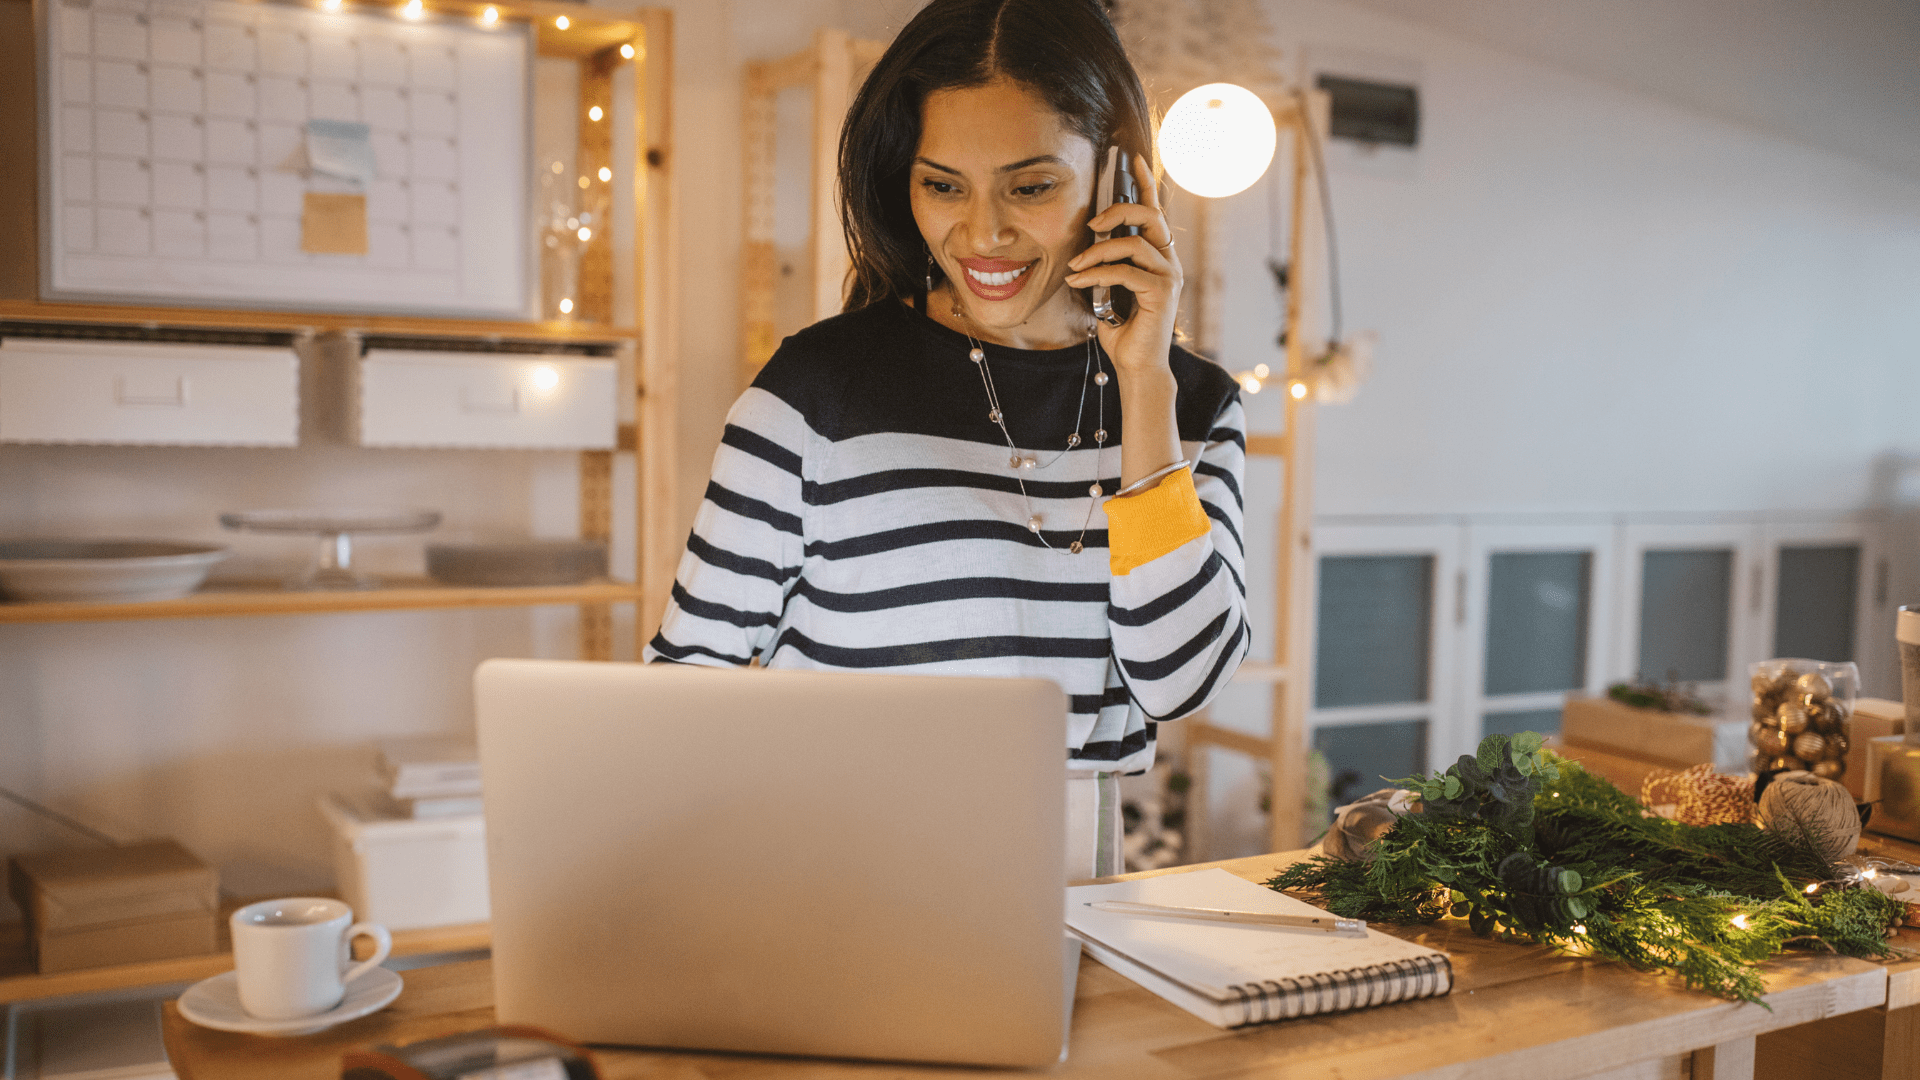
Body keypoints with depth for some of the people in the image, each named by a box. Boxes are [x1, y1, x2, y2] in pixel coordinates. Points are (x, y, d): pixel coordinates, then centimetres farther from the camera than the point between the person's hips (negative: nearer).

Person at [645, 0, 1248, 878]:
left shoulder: (1192, 406, 6)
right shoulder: (821, 386, -4)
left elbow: (1177, 680, -5)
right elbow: (688, 671, 0)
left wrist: (1144, 383, -8)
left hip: (1065, 884, 2)